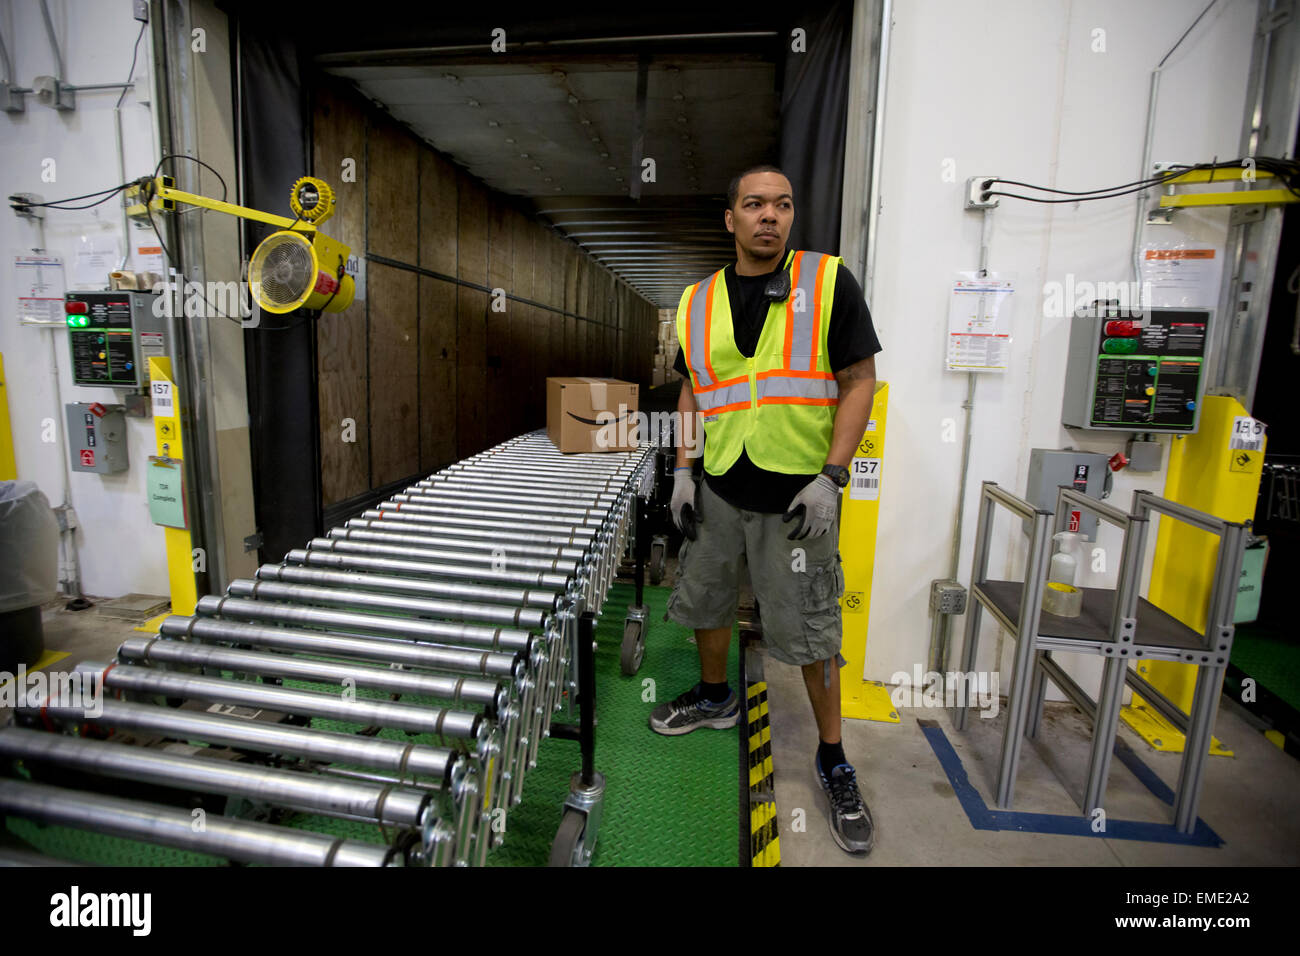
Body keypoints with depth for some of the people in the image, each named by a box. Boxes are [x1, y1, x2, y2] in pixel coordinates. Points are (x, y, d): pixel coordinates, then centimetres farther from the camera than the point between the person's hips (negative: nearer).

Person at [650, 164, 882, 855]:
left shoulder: (829, 282, -4)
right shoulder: (698, 301, 7)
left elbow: (860, 381, -6)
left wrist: (831, 477, -15)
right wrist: (682, 470, 5)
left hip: (797, 492, -4)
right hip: (718, 488, 5)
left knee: (810, 631, 3)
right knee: (704, 601, 18)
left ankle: (833, 761, 25)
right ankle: (716, 698, 45)